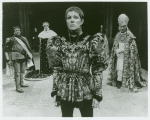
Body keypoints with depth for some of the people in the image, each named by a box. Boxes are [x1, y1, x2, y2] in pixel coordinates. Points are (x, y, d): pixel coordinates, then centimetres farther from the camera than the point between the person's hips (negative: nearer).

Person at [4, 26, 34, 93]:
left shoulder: (24, 39, 12)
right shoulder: (11, 39, -3)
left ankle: (21, 83, 32)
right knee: (17, 72, -6)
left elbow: (28, 48, 20)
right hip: (16, 57, -5)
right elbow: (6, 50, -3)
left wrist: (29, 57, 19)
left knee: (22, 71, 15)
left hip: (24, 57, 6)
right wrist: (8, 60, -7)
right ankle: (18, 87, 0)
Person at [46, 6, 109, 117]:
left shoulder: (92, 41, -7)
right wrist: (55, 91, 6)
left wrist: (97, 94, -8)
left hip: (85, 91, -2)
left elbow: (98, 70, -6)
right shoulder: (60, 42, 1)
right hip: (64, 91, 3)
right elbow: (57, 69, 6)